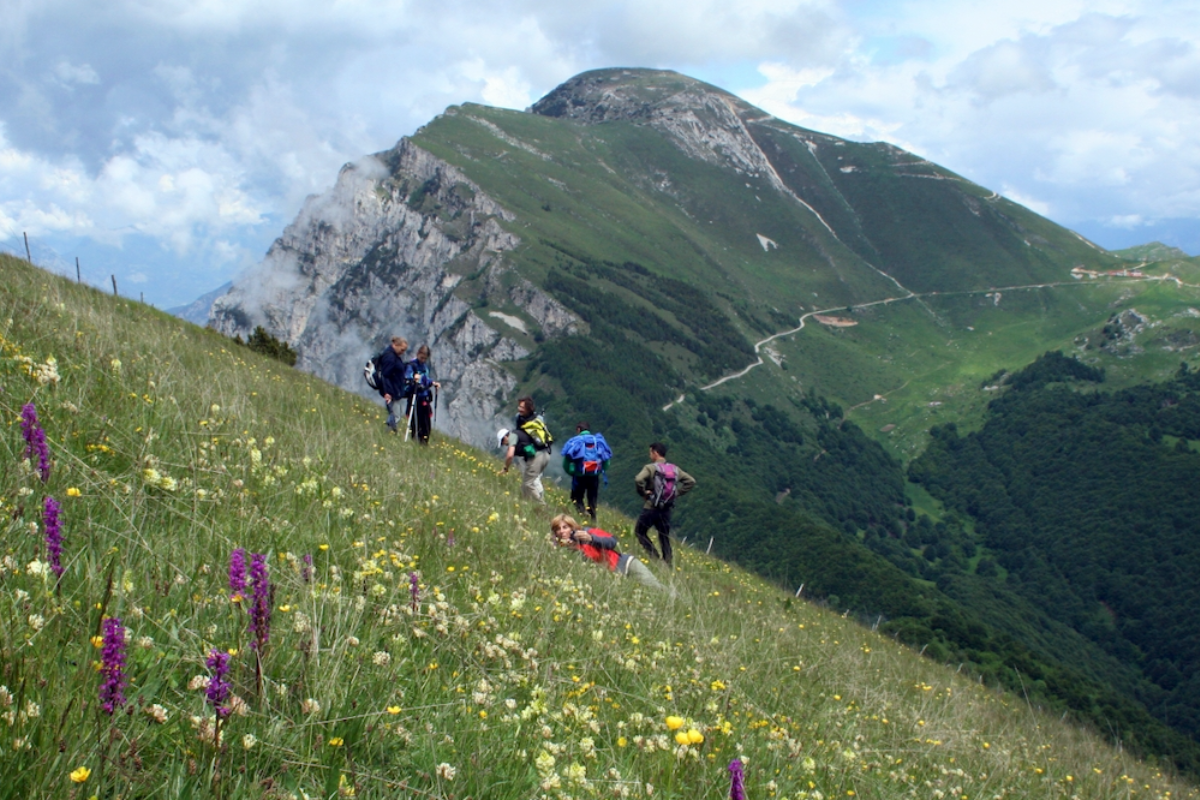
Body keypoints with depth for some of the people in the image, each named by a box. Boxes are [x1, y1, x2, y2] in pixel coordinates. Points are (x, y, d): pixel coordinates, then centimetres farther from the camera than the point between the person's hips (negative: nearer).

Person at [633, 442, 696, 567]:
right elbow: (691, 481, 6)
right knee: (665, 537, 14)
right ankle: (668, 561, 11)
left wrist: (643, 492, -11)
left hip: (651, 508, -5)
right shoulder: (674, 469, 7)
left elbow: (638, 480, -28)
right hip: (666, 509, 5)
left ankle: (654, 556, -2)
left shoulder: (650, 468, -10)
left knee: (640, 531, 11)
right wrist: (677, 493, 7)